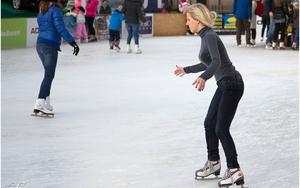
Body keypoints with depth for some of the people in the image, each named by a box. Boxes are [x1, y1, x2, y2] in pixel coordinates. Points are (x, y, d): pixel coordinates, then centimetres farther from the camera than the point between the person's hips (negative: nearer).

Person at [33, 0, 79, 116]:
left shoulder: (41, 13, 14)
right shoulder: (55, 10, -10)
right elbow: (60, 28, -19)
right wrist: (72, 42, -20)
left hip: (40, 45, 8)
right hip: (50, 47, -8)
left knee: (48, 74, 16)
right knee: (49, 76, -6)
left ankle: (46, 104, 15)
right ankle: (39, 104, -13)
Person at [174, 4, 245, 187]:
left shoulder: (210, 36, -19)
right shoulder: (205, 36, 10)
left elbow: (217, 61, -35)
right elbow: (207, 64, 24)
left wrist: (203, 78, -52)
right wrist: (186, 70, 38)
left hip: (232, 84, -10)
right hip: (225, 85, 10)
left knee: (221, 129, -9)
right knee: (209, 124, 15)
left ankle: (235, 171, -5)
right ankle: (213, 163, 28)